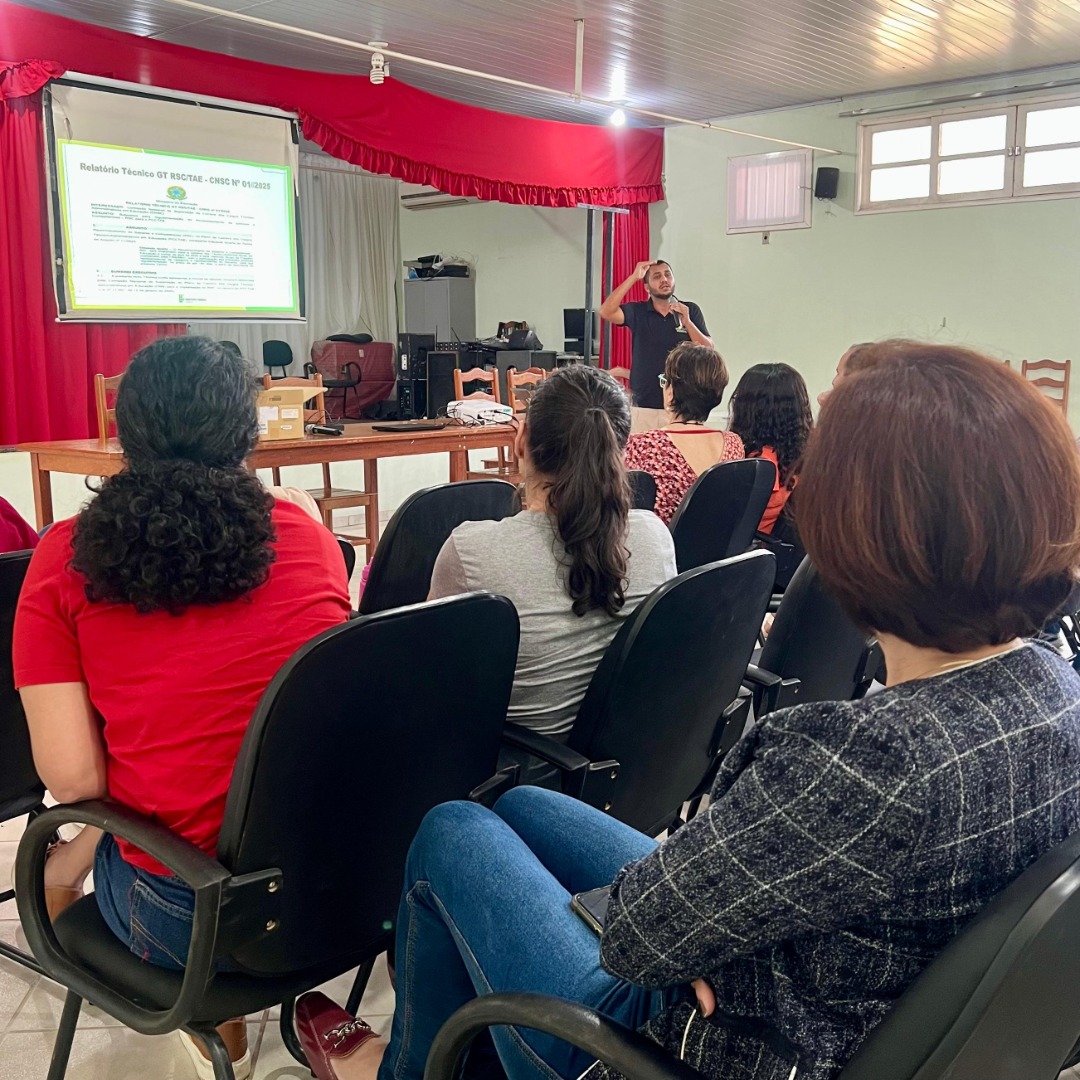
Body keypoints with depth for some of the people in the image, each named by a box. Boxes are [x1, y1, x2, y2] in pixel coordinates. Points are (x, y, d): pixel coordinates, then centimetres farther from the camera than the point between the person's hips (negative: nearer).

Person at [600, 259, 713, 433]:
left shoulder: (691, 311, 6)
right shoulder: (637, 312, 4)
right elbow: (606, 312, -13)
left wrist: (686, 321, -13)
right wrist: (634, 277, -13)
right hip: (642, 407, 0)